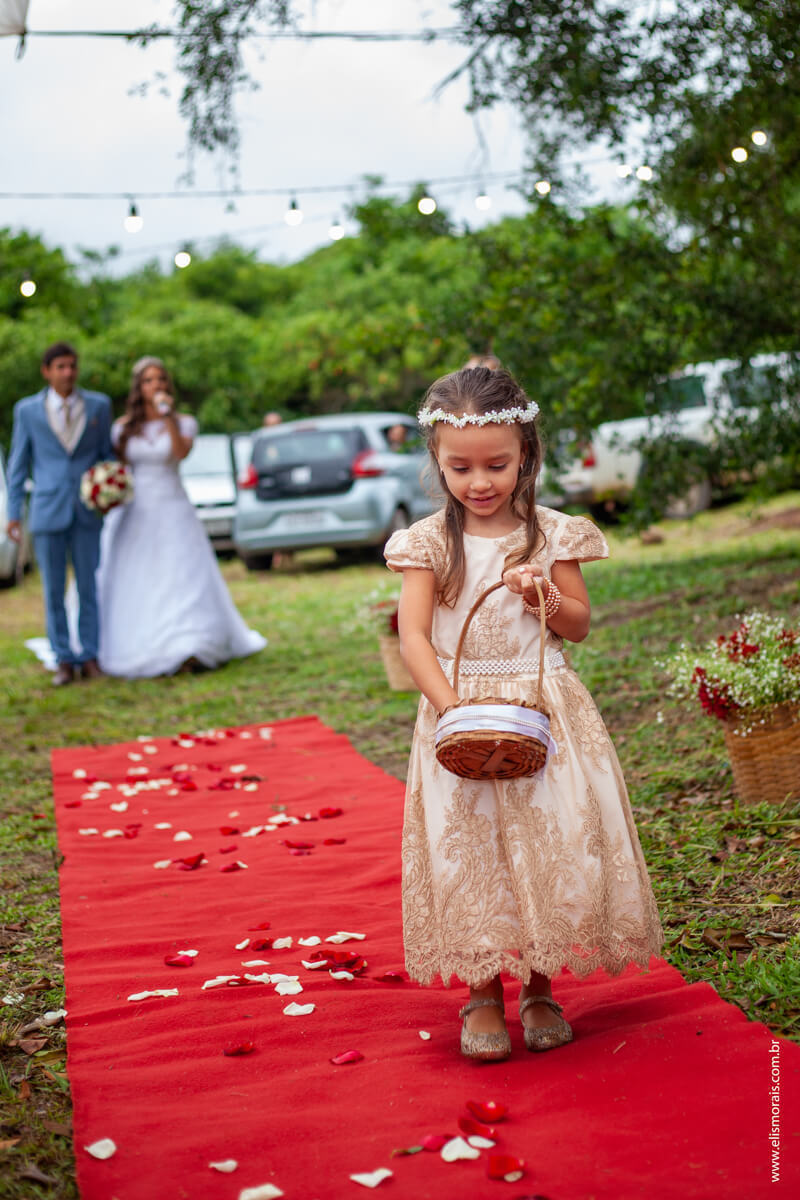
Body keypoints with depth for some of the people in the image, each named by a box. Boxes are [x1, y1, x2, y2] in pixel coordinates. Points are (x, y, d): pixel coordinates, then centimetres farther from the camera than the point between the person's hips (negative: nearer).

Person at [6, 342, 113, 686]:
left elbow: (107, 453, 12)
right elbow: (18, 463, 6)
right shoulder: (27, 410, 4)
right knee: (53, 590, 3)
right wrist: (13, 513, 3)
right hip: (47, 512, 0)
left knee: (88, 587, 4)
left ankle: (89, 657, 13)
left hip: (87, 511, 1)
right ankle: (64, 660, 12)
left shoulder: (99, 405, 6)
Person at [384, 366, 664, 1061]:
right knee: (469, 850, 1)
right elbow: (413, 634, -10)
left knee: (554, 843, 3)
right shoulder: (429, 543, -3)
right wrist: (450, 705, -24)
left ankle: (540, 987, 21)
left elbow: (580, 626, 7)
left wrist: (548, 598, -15)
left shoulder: (552, 535, 1)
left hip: (545, 711, 1)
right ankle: (483, 992, 17)